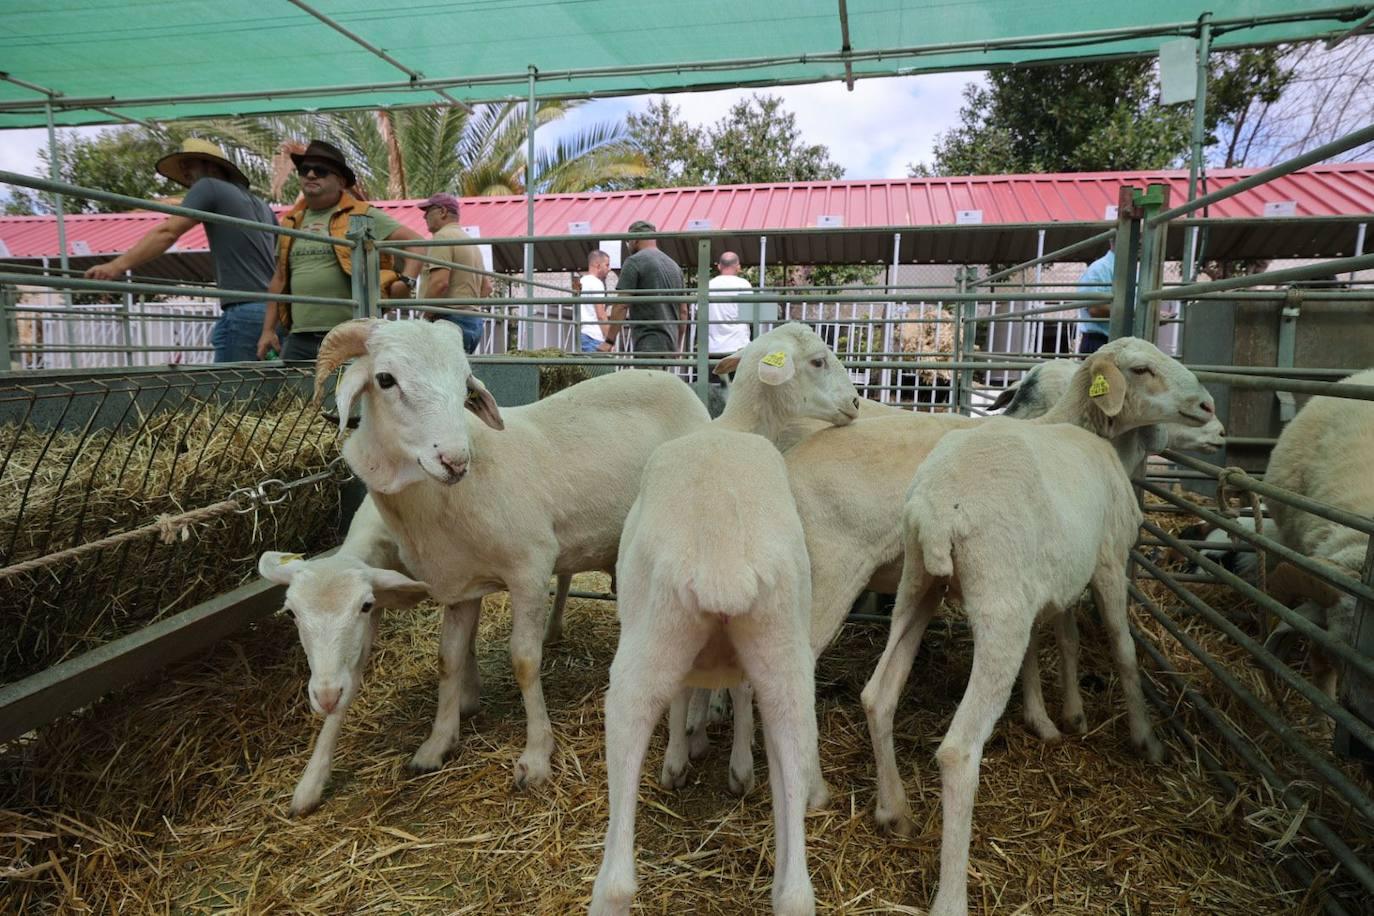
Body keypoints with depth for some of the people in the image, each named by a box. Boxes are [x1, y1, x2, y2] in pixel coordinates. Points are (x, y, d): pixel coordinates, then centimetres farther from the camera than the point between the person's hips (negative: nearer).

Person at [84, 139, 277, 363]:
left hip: (244, 312, -7)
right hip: (273, 310, 7)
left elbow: (168, 232, -8)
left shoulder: (209, 187, 5)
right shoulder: (260, 203, 24)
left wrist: (118, 265, -14)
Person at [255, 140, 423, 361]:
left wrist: (405, 281, -15)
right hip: (299, 338, 5)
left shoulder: (361, 216, 4)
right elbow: (280, 279, 23)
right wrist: (268, 330, 19)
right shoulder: (290, 222, 19)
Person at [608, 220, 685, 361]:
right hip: (670, 344, 8)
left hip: (648, 345, -8)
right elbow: (683, 311, 20)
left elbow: (621, 306, -11)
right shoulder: (674, 265, 18)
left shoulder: (634, 262, -4)